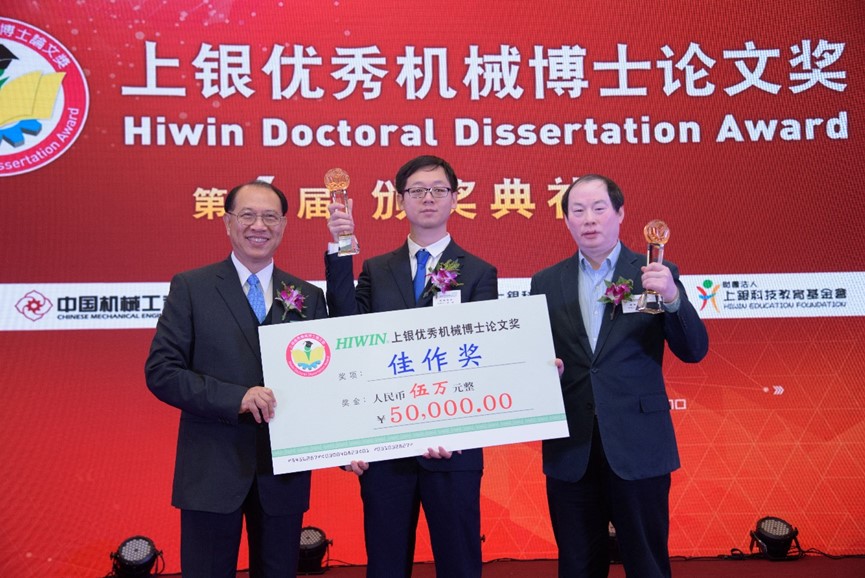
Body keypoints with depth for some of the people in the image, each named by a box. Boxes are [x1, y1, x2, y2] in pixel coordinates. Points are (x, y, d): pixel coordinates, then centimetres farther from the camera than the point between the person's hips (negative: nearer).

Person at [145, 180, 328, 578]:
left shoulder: (308, 297, 6)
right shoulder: (191, 288, -1)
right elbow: (160, 371, -7)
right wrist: (236, 397, -20)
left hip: (284, 472, 3)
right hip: (211, 471, -2)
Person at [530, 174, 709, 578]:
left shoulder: (655, 274, 0)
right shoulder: (546, 283, 7)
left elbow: (693, 351, -6)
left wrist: (672, 298, -22)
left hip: (637, 446, -2)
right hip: (570, 449, 2)